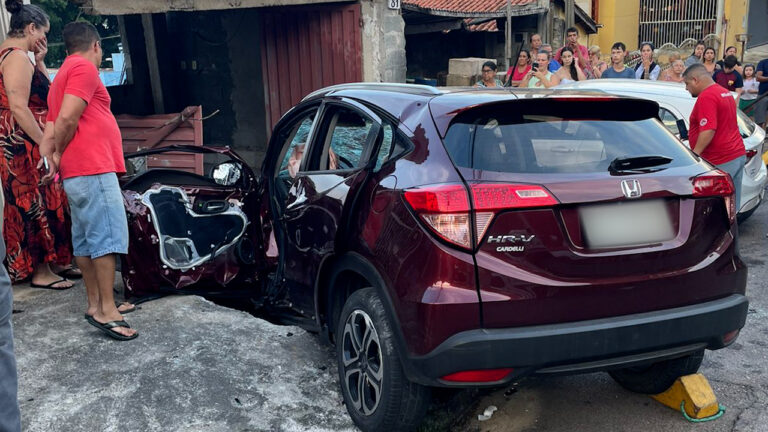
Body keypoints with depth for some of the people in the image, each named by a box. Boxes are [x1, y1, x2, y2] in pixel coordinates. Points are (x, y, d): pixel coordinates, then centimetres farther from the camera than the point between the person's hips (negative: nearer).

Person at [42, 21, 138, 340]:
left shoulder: (62, 77, 24)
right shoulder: (84, 68, -6)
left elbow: (51, 130, 16)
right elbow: (67, 119, -17)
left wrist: (53, 158, 4)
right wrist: (60, 154, -2)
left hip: (75, 173, 10)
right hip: (93, 168, -10)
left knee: (86, 239, 10)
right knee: (108, 236, -11)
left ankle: (95, 304, 16)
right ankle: (107, 311, -12)